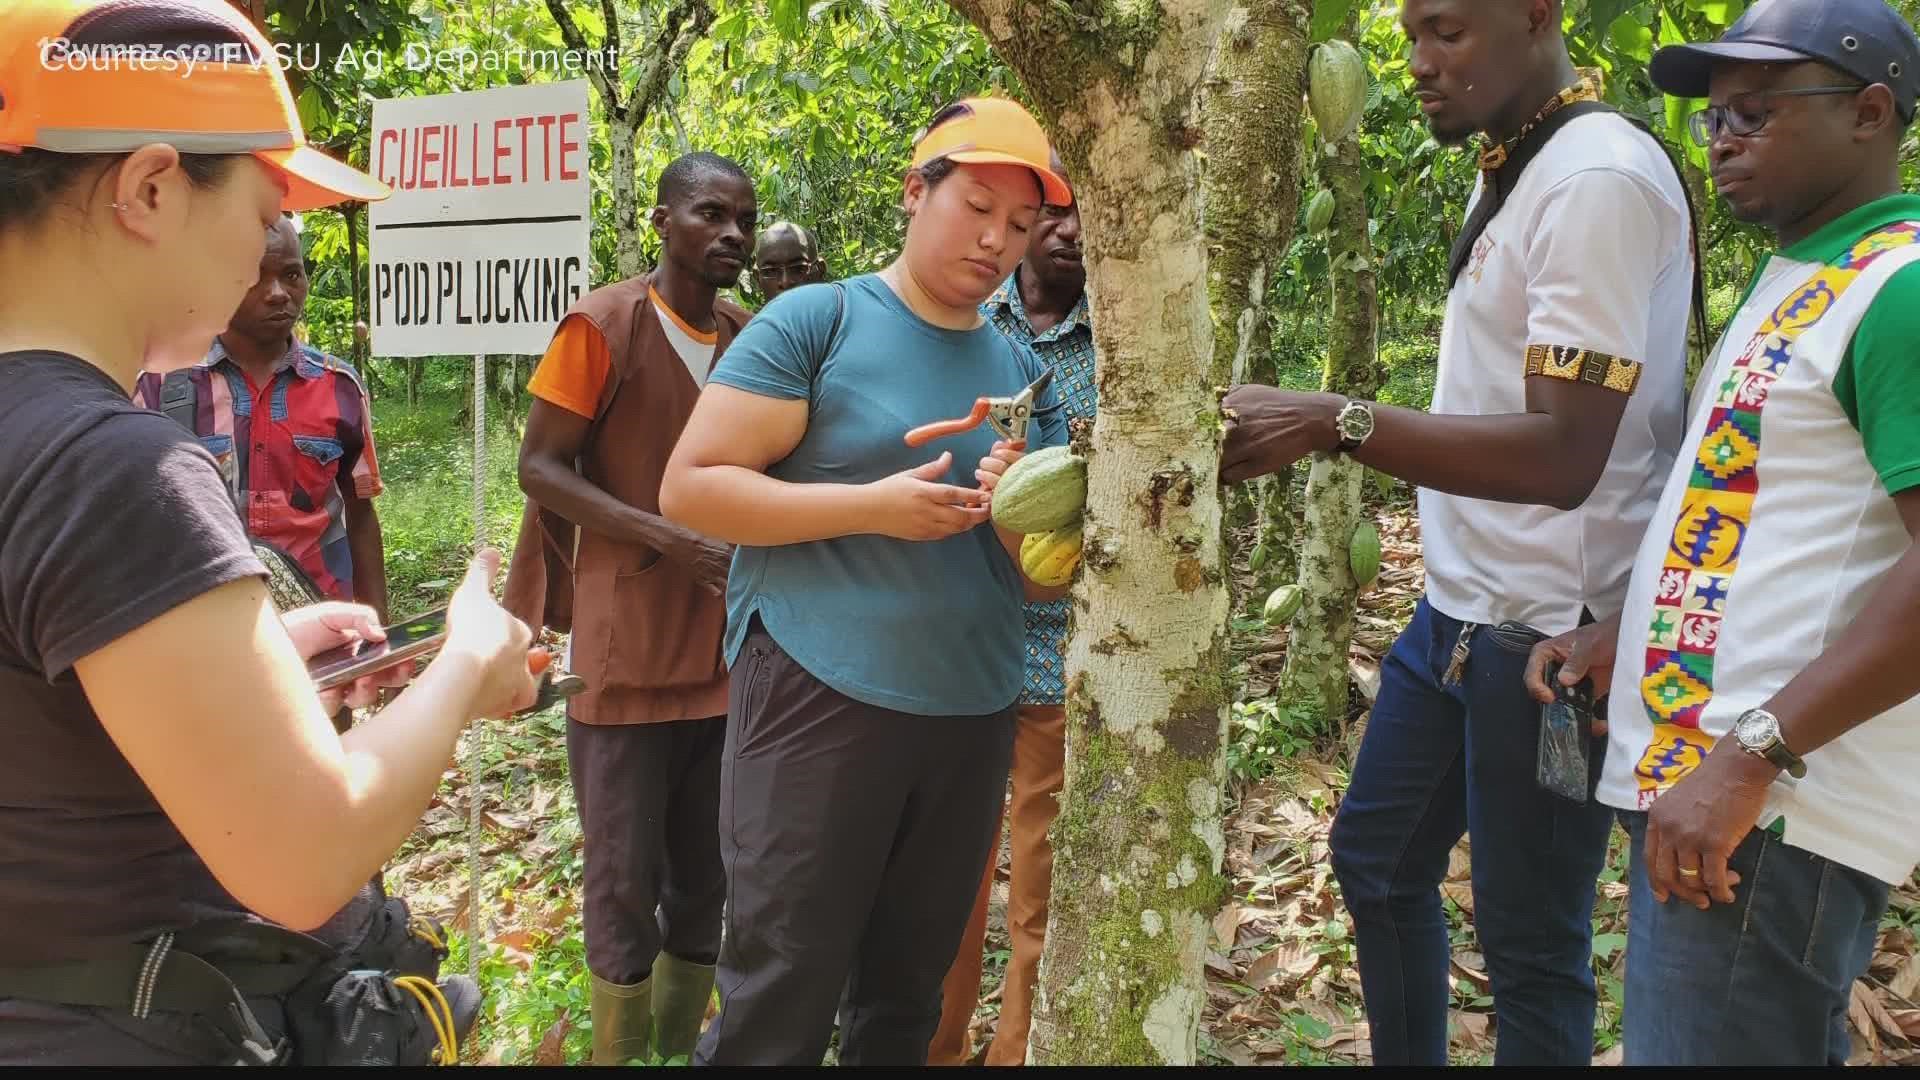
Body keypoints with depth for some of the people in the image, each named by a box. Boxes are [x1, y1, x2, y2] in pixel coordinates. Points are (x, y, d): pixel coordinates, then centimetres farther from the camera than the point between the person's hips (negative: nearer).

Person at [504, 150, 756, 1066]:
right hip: (628, 656, -5)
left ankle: (682, 1045, 28)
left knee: (706, 882, 13)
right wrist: (669, 538, -21)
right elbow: (540, 469, -10)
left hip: (725, 656, 5)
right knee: (625, 885, 4)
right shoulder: (602, 325, -7)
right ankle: (622, 1049, 20)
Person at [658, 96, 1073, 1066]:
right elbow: (689, 488, -11)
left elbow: (1052, 579, 12)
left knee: (906, 997, 16)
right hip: (818, 702, -5)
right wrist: (869, 507, -19)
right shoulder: (816, 320, -5)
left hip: (972, 720, 6)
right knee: (779, 1005, 1)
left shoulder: (1023, 373, 11)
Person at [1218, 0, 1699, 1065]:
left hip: (1548, 635, -9)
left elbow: (1565, 456, -27)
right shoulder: (1506, 170, 10)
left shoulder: (1601, 178, -18)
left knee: (1530, 944, 3)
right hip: (1460, 607, 10)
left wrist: (1331, 421, -32)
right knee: (1376, 856, 21)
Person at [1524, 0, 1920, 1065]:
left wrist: (1751, 757, -26)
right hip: (1694, 777, 10)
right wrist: (1618, 636, 12)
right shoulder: (1796, 278, 18)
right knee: (1785, 1043, 20)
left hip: (1769, 813, -10)